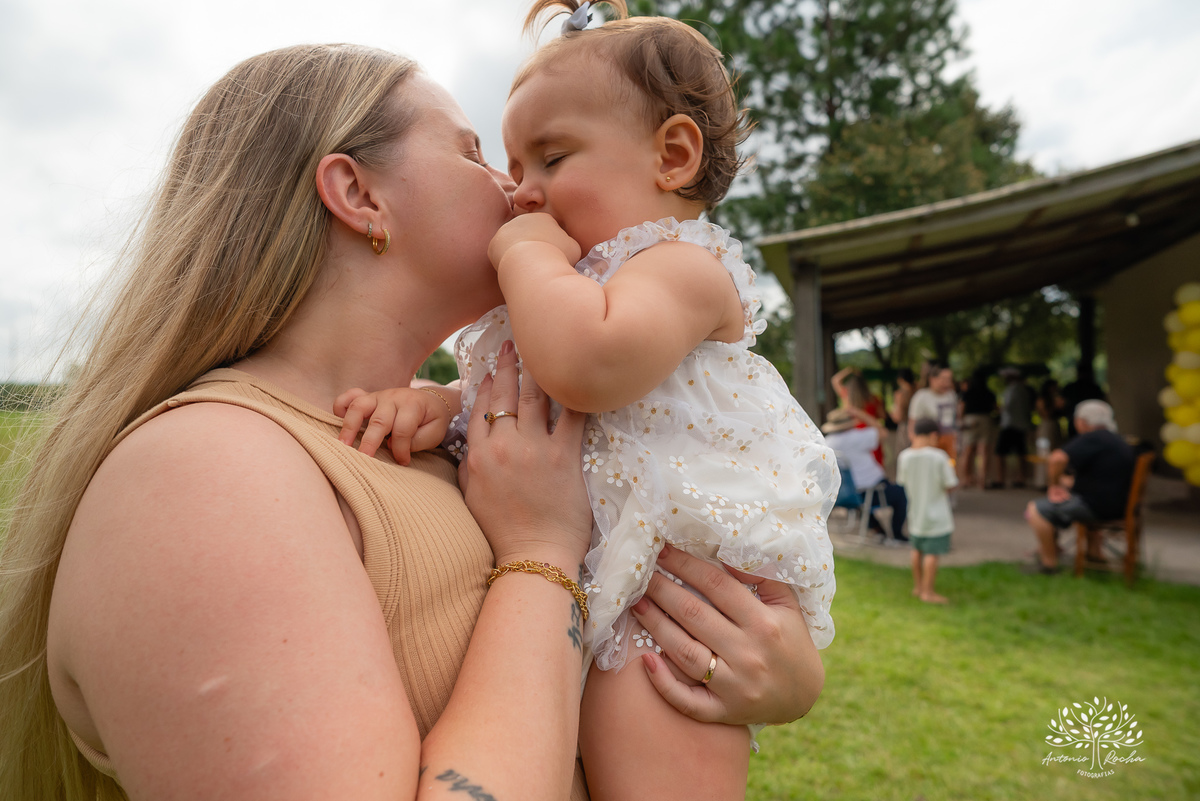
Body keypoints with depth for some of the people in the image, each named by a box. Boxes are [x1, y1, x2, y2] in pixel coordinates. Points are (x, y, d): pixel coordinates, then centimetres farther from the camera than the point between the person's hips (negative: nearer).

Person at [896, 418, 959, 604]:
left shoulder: (904, 456, -7)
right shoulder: (939, 456, -18)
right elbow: (950, 485, -13)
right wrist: (949, 468, 5)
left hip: (915, 511, 5)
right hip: (936, 515, -5)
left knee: (917, 550, 19)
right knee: (932, 553, 2)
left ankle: (918, 586, 31)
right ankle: (927, 591, 6)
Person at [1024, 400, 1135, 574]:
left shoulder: (1092, 439, -16)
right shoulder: (1119, 441, 16)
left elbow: (1057, 458, -30)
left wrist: (1055, 483, -14)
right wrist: (1071, 483, 10)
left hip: (1095, 506, -10)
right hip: (1117, 505, 10)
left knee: (1036, 510, -8)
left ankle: (1049, 562, -4)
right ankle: (1094, 551, 36)